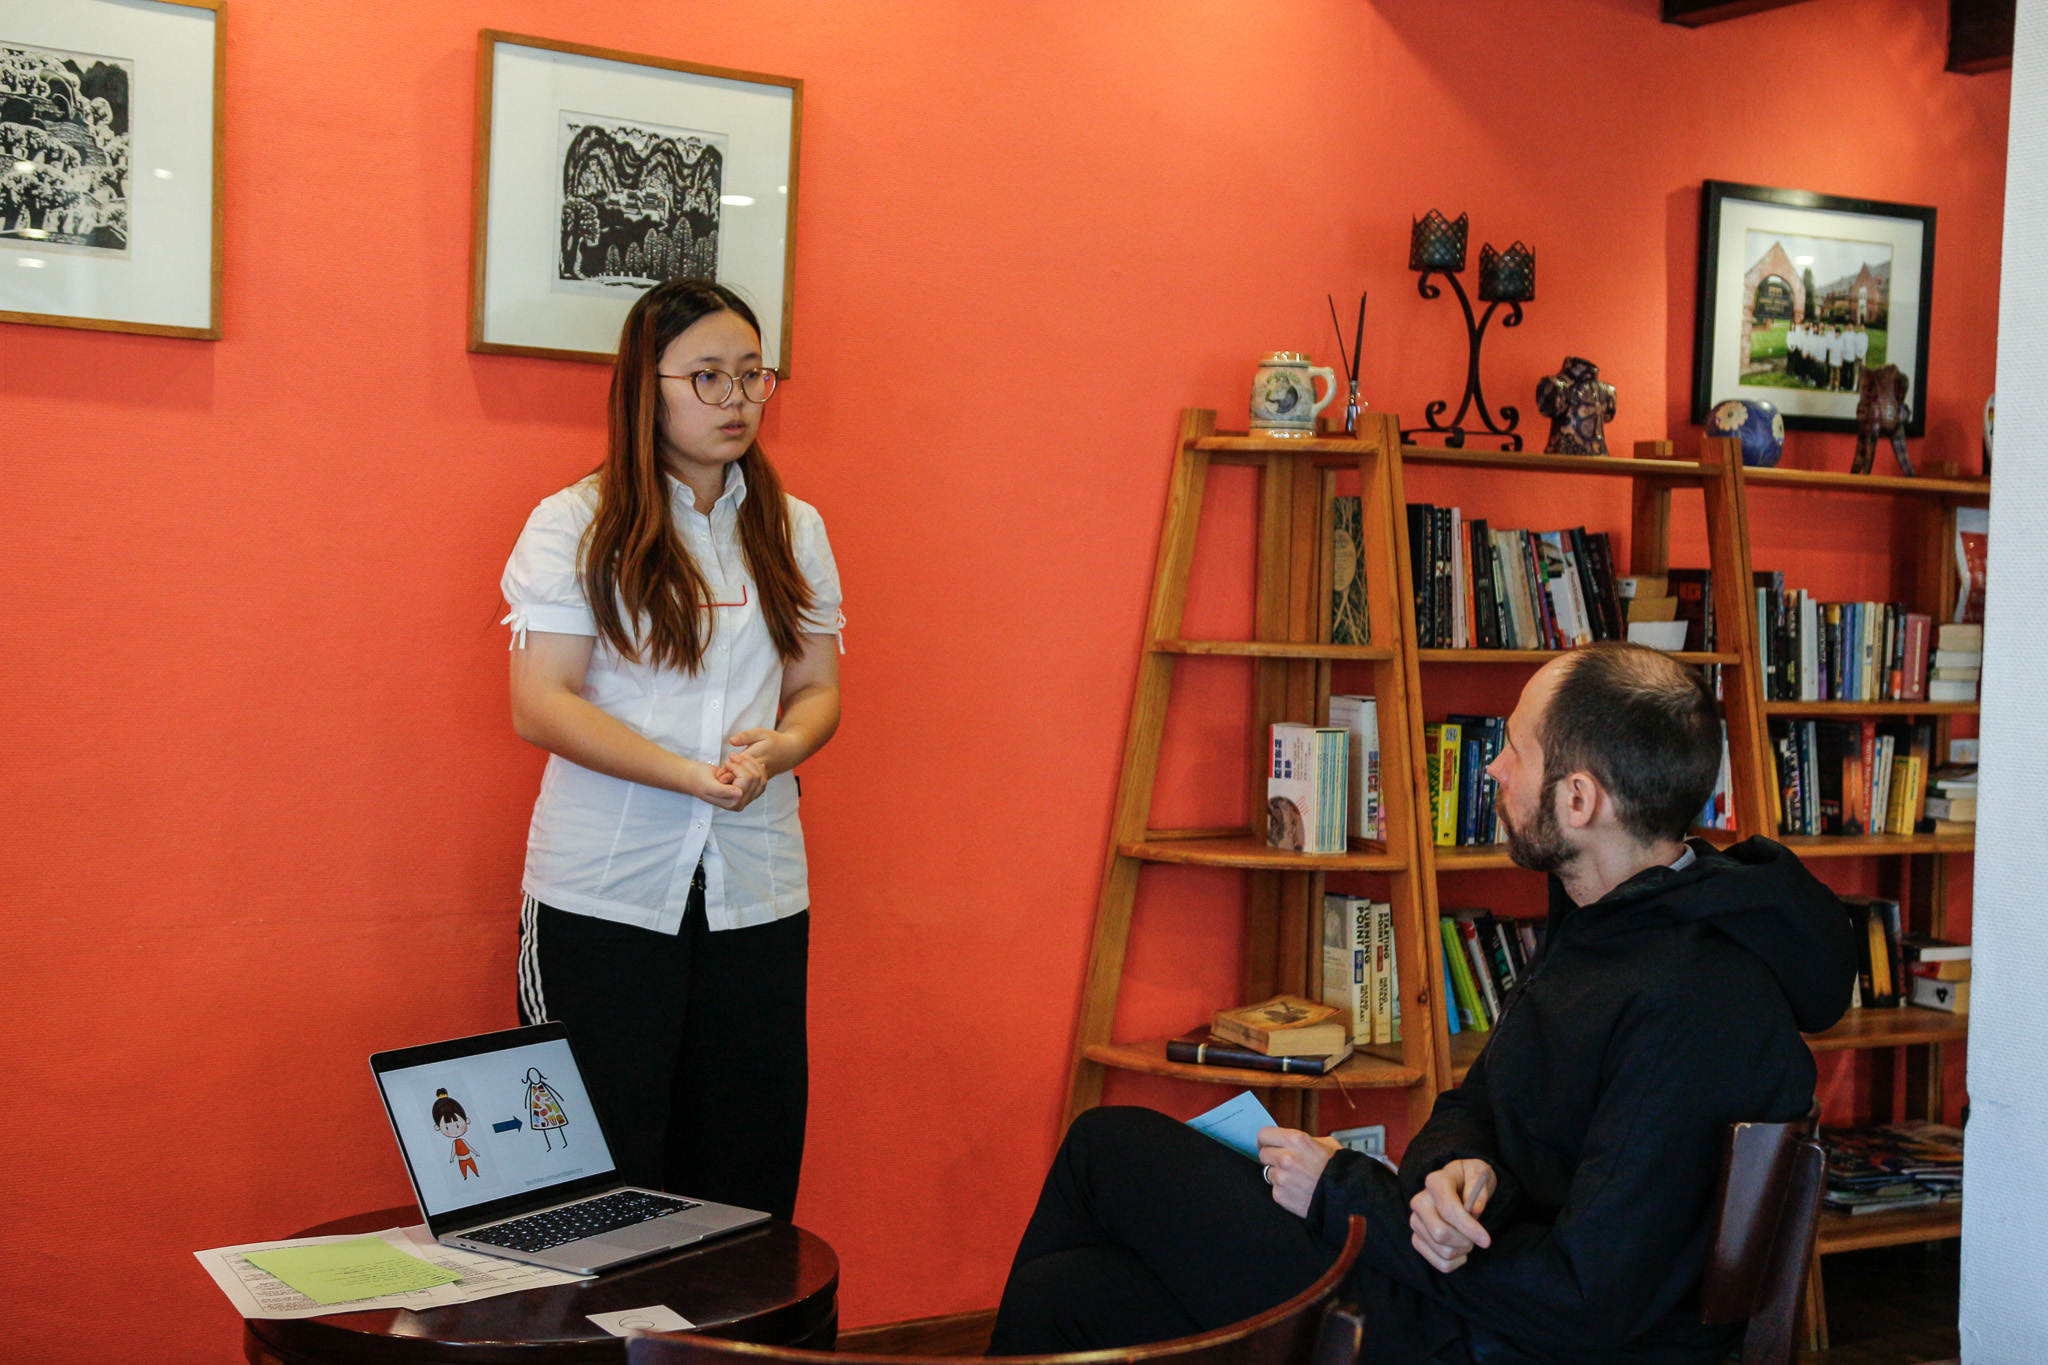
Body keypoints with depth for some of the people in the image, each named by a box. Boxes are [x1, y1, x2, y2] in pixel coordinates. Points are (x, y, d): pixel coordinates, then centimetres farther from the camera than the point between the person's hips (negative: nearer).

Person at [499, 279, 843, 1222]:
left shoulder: (792, 529, 12)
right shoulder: (574, 525, -1)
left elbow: (818, 689, 13)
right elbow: (540, 706, -9)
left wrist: (778, 747, -11)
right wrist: (691, 775, -19)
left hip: (757, 889, 4)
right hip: (603, 893, -3)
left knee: (748, 1164, 5)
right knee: (598, 1174, 1)